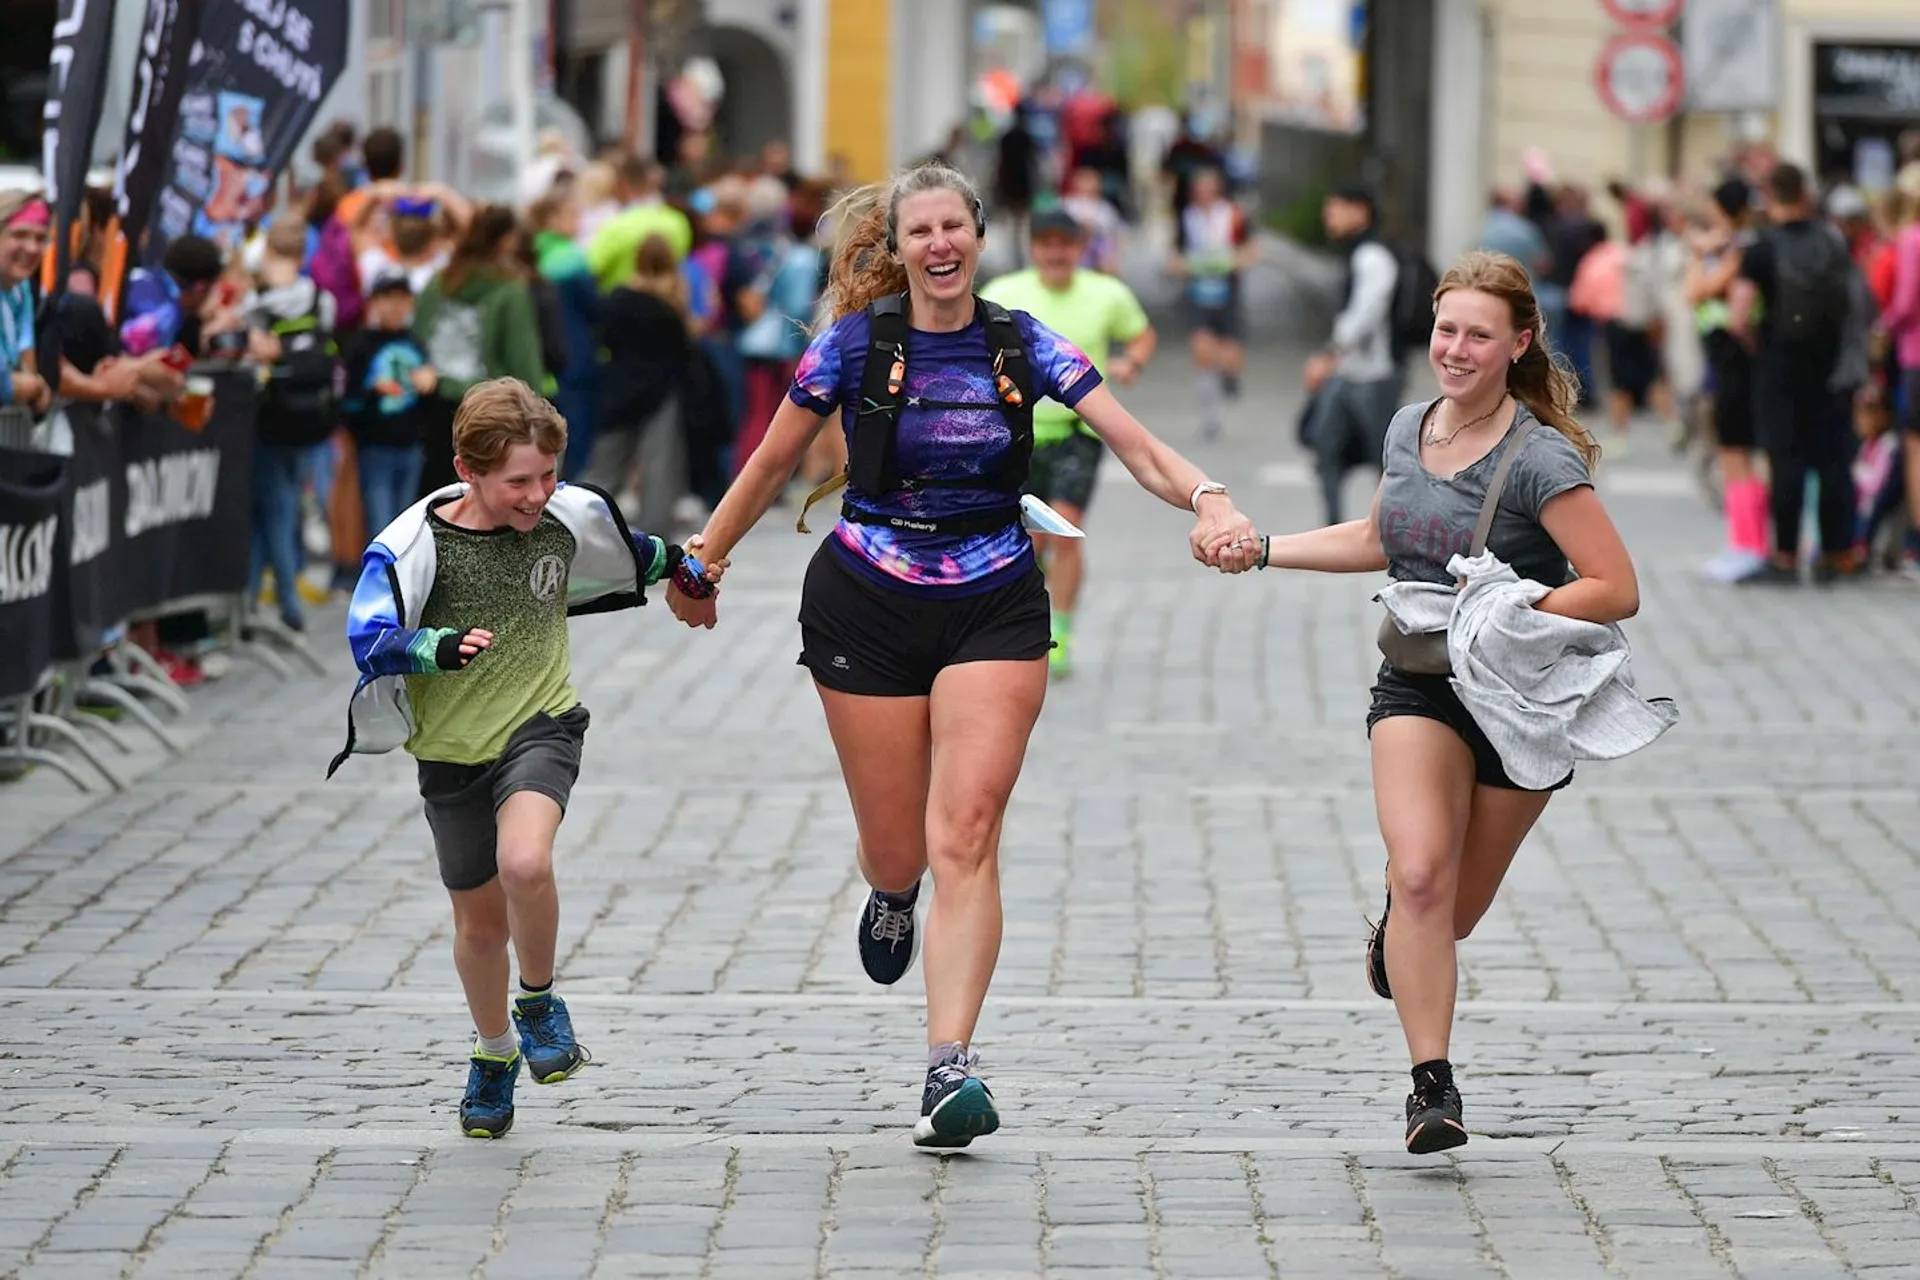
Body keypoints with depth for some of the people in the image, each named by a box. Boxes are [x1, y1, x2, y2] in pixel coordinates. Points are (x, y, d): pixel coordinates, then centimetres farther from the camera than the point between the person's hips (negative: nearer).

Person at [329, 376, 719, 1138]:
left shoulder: (571, 515, -7)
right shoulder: (414, 545, -20)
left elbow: (623, 548, 17)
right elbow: (369, 639, -31)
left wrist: (677, 566, 30)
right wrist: (440, 647, -47)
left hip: (541, 725, 0)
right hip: (452, 750, 0)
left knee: (524, 863, -30)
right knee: (479, 922, 15)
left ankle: (539, 1003, -2)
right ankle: (495, 1054, 43)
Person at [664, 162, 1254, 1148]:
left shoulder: (1022, 346, -2)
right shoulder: (855, 344, -4)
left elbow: (1137, 447, -9)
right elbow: (771, 465, 8)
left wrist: (1208, 497, -27)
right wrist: (701, 563, 12)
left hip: (993, 610, 0)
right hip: (868, 610, 0)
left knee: (966, 833, -15)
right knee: (898, 852, 4)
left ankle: (950, 1068, -19)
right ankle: (892, 894, 46)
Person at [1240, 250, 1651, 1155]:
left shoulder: (1540, 460, -16)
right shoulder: (1408, 429, 4)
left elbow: (1616, 590, -20)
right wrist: (1264, 550, 19)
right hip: (1418, 684, 3)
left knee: (1453, 910, 9)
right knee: (1420, 875, -19)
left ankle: (1400, 926, 47)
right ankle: (1432, 1087, -14)